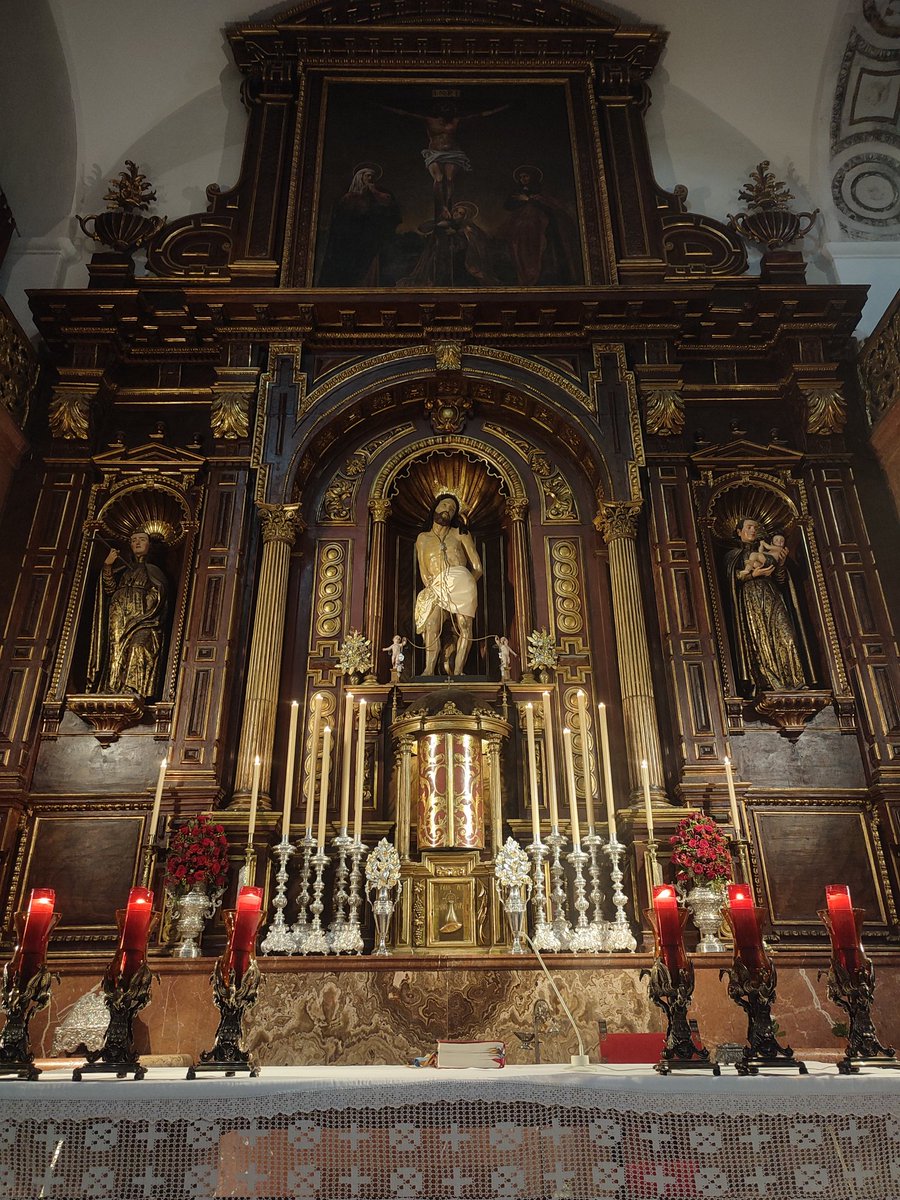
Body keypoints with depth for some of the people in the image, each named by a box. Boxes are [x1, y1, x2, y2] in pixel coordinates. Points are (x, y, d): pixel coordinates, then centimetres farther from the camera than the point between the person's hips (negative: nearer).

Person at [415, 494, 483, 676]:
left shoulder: (460, 534, 20)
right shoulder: (422, 538, 24)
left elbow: (477, 569, 16)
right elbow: (424, 574, 18)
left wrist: (462, 586, 9)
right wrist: (434, 587, 2)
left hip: (461, 582, 0)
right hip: (436, 588, 0)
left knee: (464, 627, -18)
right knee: (432, 624, -26)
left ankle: (457, 672, -19)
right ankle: (429, 671, -30)